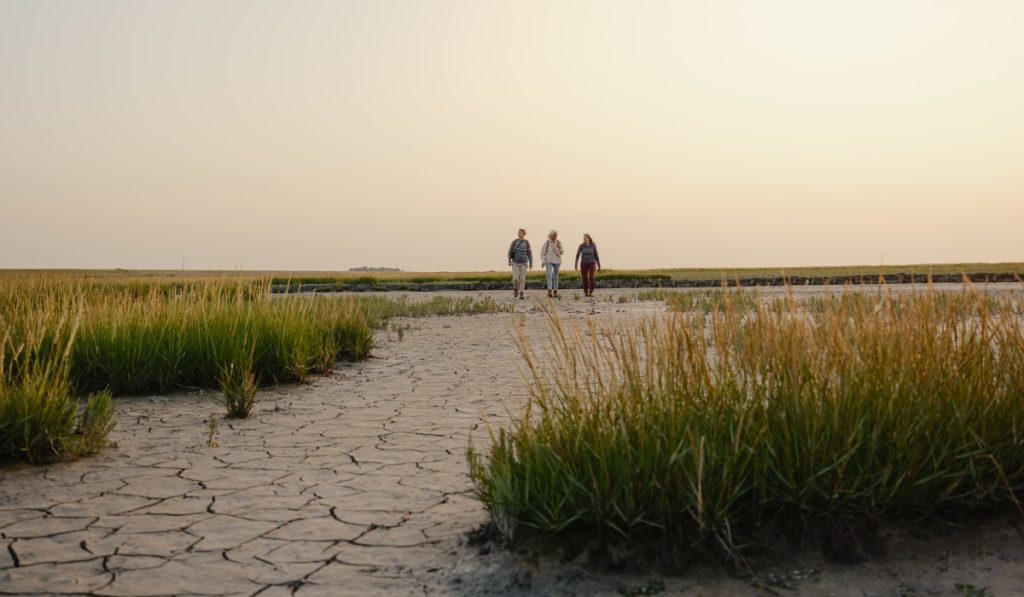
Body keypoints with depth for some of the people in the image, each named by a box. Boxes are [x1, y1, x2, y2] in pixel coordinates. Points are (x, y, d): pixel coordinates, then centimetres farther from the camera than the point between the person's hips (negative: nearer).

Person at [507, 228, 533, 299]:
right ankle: (516, 289, 19)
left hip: (523, 263, 0)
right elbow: (510, 251, -2)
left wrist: (531, 264, -5)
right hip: (515, 262, 0)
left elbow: (529, 253, -1)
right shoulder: (514, 242, -3)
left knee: (522, 279, -3)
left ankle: (521, 294, 7)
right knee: (515, 278, -10)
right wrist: (509, 261, -12)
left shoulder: (527, 243, -3)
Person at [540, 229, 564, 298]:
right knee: (549, 275, -21)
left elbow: (562, 252, 4)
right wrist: (543, 261, -10)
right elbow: (543, 252, -2)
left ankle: (555, 292, 21)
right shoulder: (547, 242, -6)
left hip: (557, 261, 3)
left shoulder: (559, 242, 1)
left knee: (555, 277, 9)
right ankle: (549, 291, -32)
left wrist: (560, 248, -18)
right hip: (549, 261, -3)